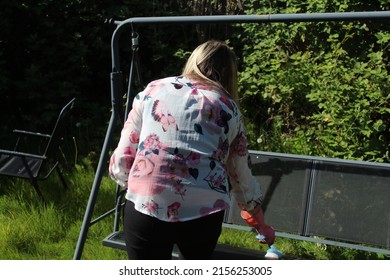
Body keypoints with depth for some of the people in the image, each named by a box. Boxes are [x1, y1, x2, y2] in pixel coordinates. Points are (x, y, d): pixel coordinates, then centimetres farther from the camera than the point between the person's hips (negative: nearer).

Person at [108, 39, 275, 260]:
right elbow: (242, 177, 25)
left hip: (144, 206, -1)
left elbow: (120, 164, 11)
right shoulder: (228, 108, 17)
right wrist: (261, 225, 41)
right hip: (203, 210, 1)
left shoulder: (152, 90, 16)